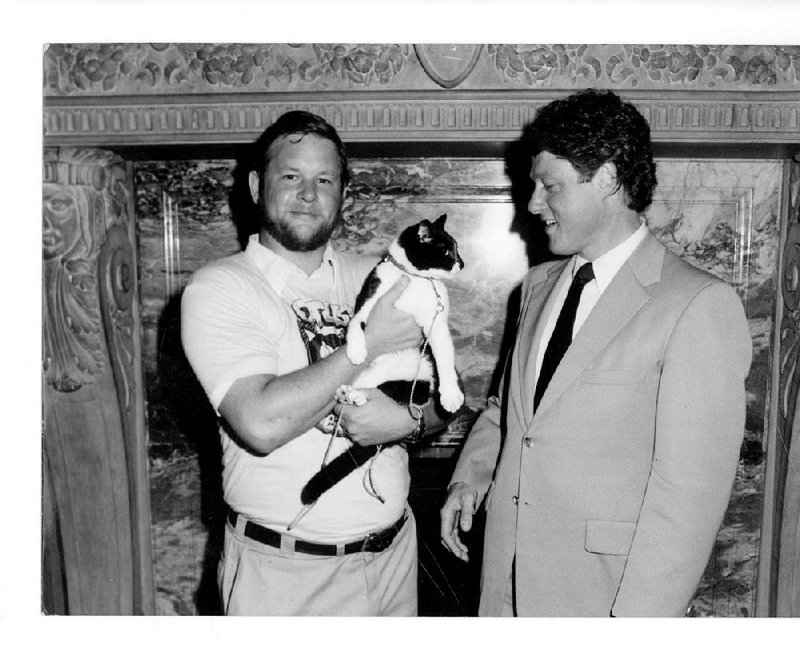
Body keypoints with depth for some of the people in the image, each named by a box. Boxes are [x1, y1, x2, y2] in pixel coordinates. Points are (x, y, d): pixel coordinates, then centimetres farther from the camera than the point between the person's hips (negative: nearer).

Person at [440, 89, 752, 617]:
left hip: (601, 592, -5)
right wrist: (470, 474, 1)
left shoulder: (700, 305, -15)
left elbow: (689, 491, -17)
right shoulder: (539, 284, 6)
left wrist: (636, 616, -17)